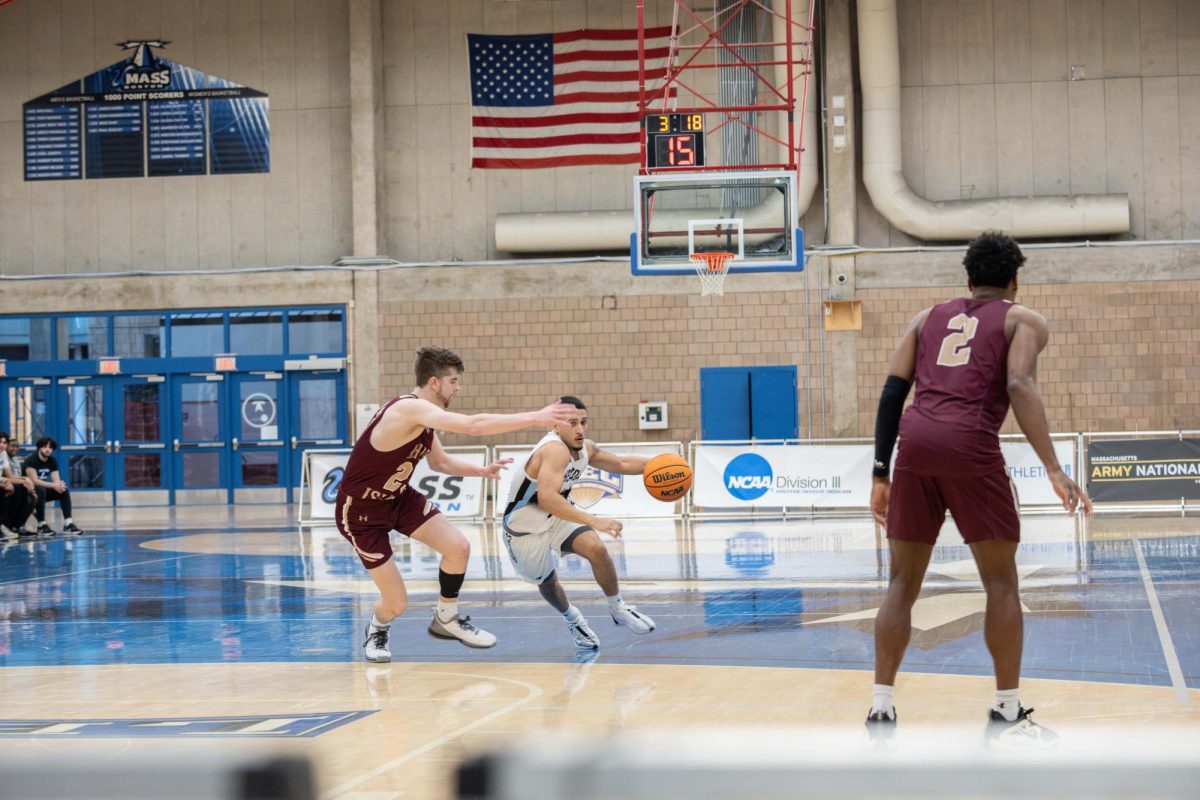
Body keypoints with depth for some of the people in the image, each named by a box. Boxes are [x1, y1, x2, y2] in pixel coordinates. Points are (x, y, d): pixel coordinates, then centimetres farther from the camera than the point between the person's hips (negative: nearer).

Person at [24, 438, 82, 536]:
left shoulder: (52, 461, 2)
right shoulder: (31, 460, -19)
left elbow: (56, 480, -4)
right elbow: (34, 481, -28)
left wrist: (60, 486, -30)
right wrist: (53, 485, -35)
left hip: (44, 490, 7)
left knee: (64, 490, -12)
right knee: (41, 490, -37)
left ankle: (68, 524, -21)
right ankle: (41, 525, -30)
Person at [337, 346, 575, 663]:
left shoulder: (424, 417, 0)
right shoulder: (409, 409, -30)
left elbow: (440, 462, 19)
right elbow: (473, 426, -41)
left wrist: (481, 470, 2)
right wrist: (534, 418, -39)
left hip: (398, 497, 8)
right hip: (361, 510, -8)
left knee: (458, 546, -5)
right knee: (397, 604, -7)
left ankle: (446, 620, 19)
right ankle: (377, 629, 30)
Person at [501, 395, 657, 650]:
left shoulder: (585, 448, -7)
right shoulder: (555, 449, -34)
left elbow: (621, 464, 11)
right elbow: (547, 498, -48)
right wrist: (593, 521, -52)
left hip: (558, 515, 6)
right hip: (524, 526, -6)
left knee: (596, 548, -18)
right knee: (547, 582, 10)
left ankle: (618, 609, 2)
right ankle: (572, 619, 42)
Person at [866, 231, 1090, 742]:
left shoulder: (928, 318, 26)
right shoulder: (1022, 320, 15)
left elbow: (893, 392, 14)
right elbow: (1020, 387, -5)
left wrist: (881, 475, 17)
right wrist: (1053, 469, -12)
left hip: (915, 442, 4)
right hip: (971, 447, -4)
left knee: (902, 583, 12)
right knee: (1001, 582, 8)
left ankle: (880, 711, 7)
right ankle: (1007, 714, 9)